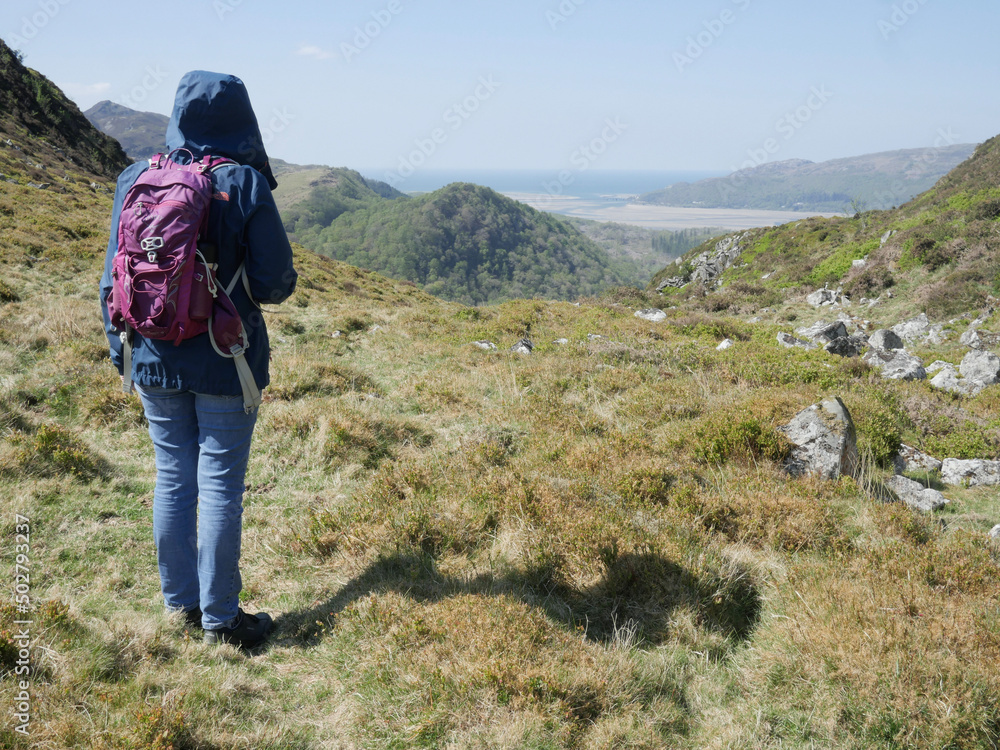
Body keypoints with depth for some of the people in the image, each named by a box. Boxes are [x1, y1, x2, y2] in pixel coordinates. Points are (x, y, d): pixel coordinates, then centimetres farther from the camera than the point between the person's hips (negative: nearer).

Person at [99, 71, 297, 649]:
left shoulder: (136, 179, 1)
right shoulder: (245, 184, -11)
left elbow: (113, 280, 5)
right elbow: (277, 283, -11)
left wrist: (121, 351, 15)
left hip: (154, 360, 4)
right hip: (224, 363, -4)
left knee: (173, 479, 15)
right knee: (220, 486, 4)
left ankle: (180, 602, 27)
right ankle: (221, 617, 14)